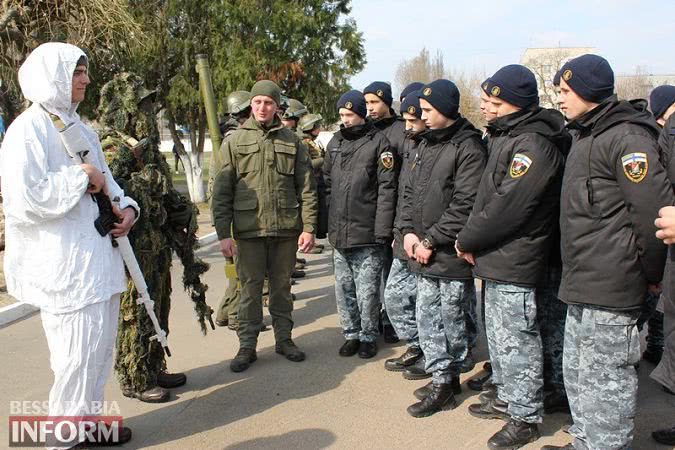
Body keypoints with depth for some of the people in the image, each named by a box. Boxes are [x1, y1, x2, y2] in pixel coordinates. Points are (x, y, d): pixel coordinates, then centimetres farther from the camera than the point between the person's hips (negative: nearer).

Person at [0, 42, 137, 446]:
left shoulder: (81, 129, 16)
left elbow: (105, 181, 23)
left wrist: (126, 206, 3)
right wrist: (81, 177, -14)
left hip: (100, 257, 9)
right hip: (64, 265, -8)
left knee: (101, 346, 16)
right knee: (78, 352, -3)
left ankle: (89, 419, 32)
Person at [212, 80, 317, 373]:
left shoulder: (292, 142, 7)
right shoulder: (235, 142, 3)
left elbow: (307, 189, 5)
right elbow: (221, 192, 0)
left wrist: (308, 227, -3)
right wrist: (223, 233, -7)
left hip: (286, 228, 1)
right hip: (249, 228, -1)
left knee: (282, 286, 13)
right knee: (250, 288, 6)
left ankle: (284, 338, 27)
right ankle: (247, 346, 18)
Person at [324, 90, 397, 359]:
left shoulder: (378, 142, -5)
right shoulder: (335, 143, 12)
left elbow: (387, 189, -9)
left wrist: (382, 230, -14)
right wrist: (327, 223, 11)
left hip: (367, 235, -5)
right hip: (338, 234, 5)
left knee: (367, 291, 3)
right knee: (344, 288, 12)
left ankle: (368, 336, 20)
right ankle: (351, 334, 27)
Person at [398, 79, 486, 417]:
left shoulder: (468, 148, -13)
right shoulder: (426, 144, 13)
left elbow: (464, 206, -19)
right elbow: (411, 190, 15)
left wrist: (431, 241, -16)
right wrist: (409, 231, 1)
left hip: (451, 254, -8)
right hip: (423, 252, 8)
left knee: (451, 320, 7)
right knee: (426, 316, 13)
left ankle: (447, 382, 21)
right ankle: (441, 377, 28)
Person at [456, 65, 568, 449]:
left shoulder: (533, 144, -18)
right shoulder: (506, 136, 14)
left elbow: (507, 205, -23)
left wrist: (468, 239, -12)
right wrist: (474, 238, 6)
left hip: (514, 262, -10)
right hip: (496, 258, 10)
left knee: (516, 341, 1)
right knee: (499, 335, 21)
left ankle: (525, 417, 16)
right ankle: (506, 397, 37)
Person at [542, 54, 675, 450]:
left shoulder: (625, 138, -16)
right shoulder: (587, 137, 17)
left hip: (609, 293, -10)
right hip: (582, 287, 10)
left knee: (605, 380, 0)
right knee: (577, 373, 20)